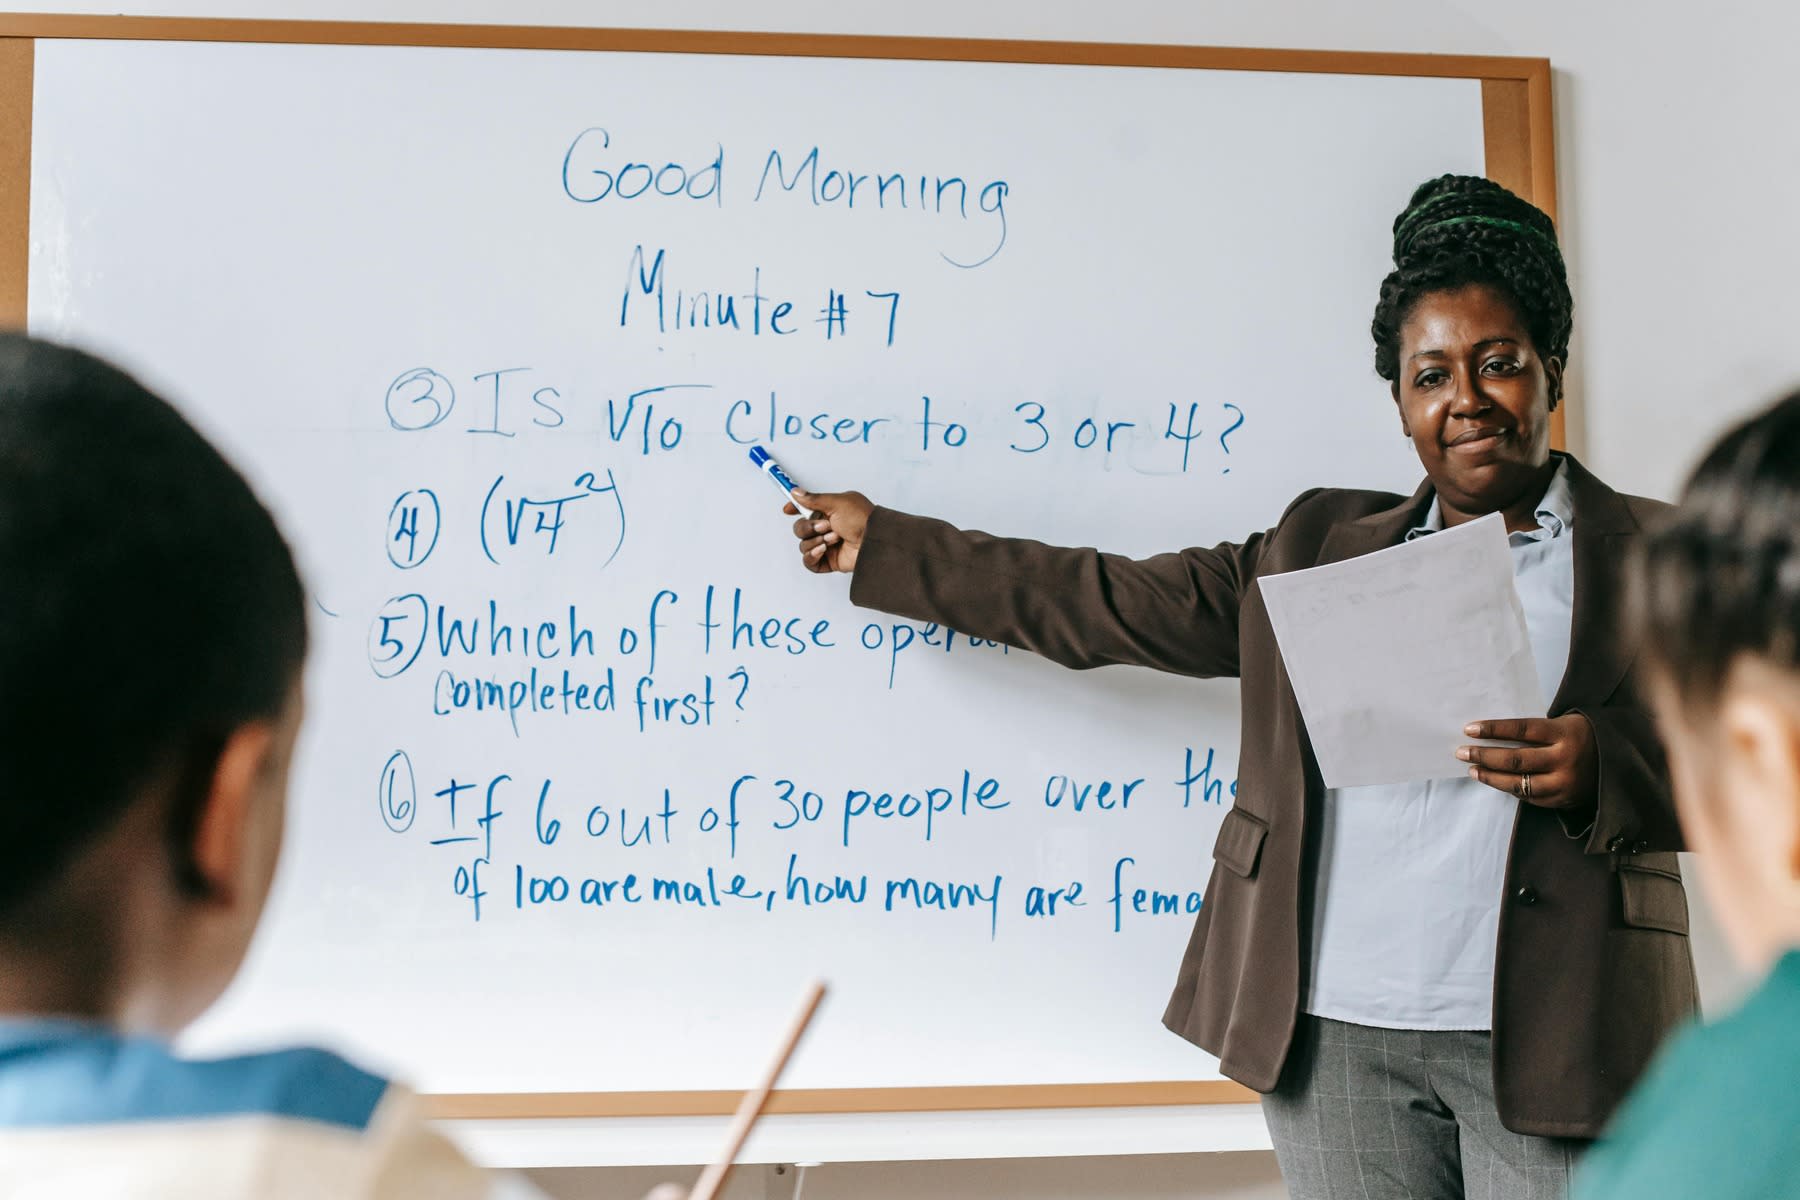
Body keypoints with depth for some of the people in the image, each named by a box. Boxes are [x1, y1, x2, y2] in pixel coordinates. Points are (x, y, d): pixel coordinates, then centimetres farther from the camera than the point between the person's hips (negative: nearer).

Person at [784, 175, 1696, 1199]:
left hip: (1554, 1040, -2)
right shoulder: (1321, 543, 16)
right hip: (1334, 1031, 3)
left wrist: (1600, 768, -19)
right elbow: (1111, 604, 18)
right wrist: (882, 543, 20)